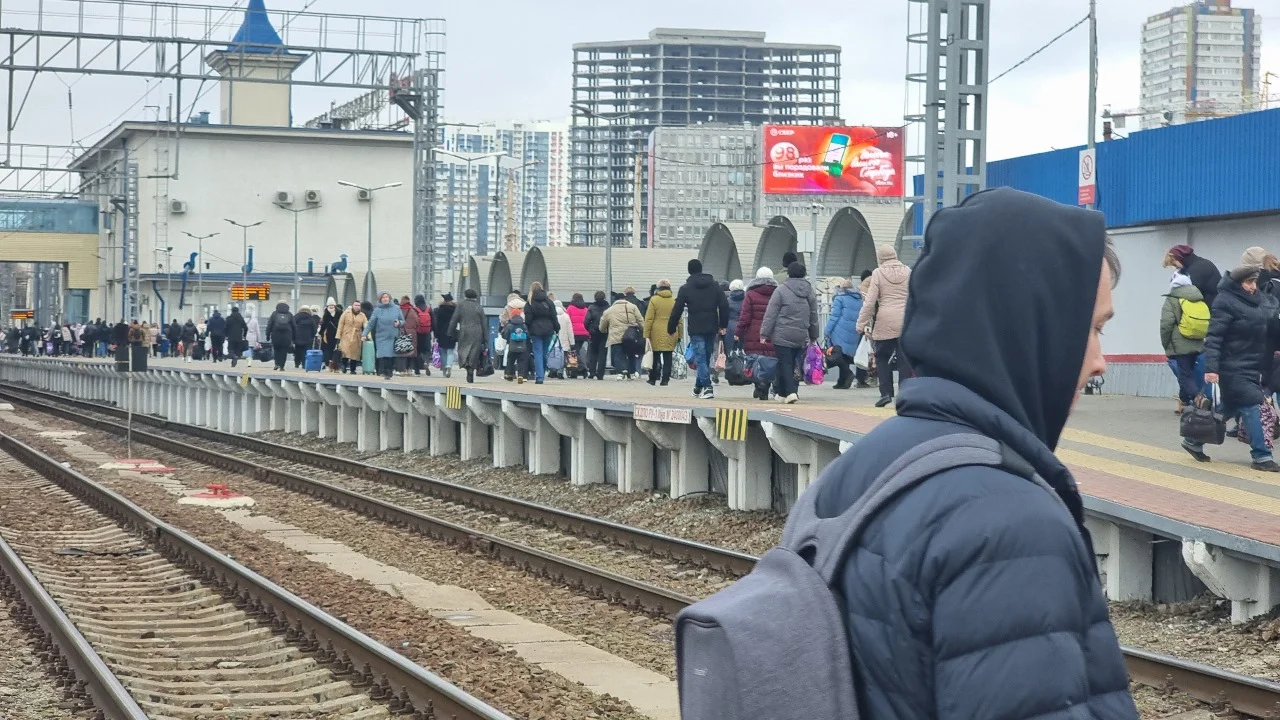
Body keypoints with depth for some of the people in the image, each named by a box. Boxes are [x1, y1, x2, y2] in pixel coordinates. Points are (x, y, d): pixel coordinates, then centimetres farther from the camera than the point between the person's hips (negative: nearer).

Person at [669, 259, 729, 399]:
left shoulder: (685, 288, -2)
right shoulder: (714, 286, 8)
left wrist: (671, 329, 7)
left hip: (696, 329, -4)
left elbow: (677, 310, -2)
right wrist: (723, 325, 9)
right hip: (711, 328, 4)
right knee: (706, 358, 14)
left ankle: (707, 387, -17)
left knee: (701, 359, -5)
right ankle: (699, 387, 24)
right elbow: (724, 305, 4)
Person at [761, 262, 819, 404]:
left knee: (785, 364, -4)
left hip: (783, 335, -5)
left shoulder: (781, 291, -6)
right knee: (792, 364, 14)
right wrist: (813, 336, 24)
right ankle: (783, 392, 21)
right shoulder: (810, 292, 8)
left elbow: (771, 314, -8)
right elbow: (814, 316, 15)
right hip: (801, 337, 5)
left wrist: (765, 333, -5)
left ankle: (791, 392, -18)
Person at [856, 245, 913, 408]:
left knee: (882, 357, 8)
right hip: (906, 321, 2)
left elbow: (870, 301, -5)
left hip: (885, 322, -2)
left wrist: (862, 323, 0)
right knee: (905, 359, 4)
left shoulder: (878, 273, -2)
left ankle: (886, 393, 1)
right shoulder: (908, 272, 7)